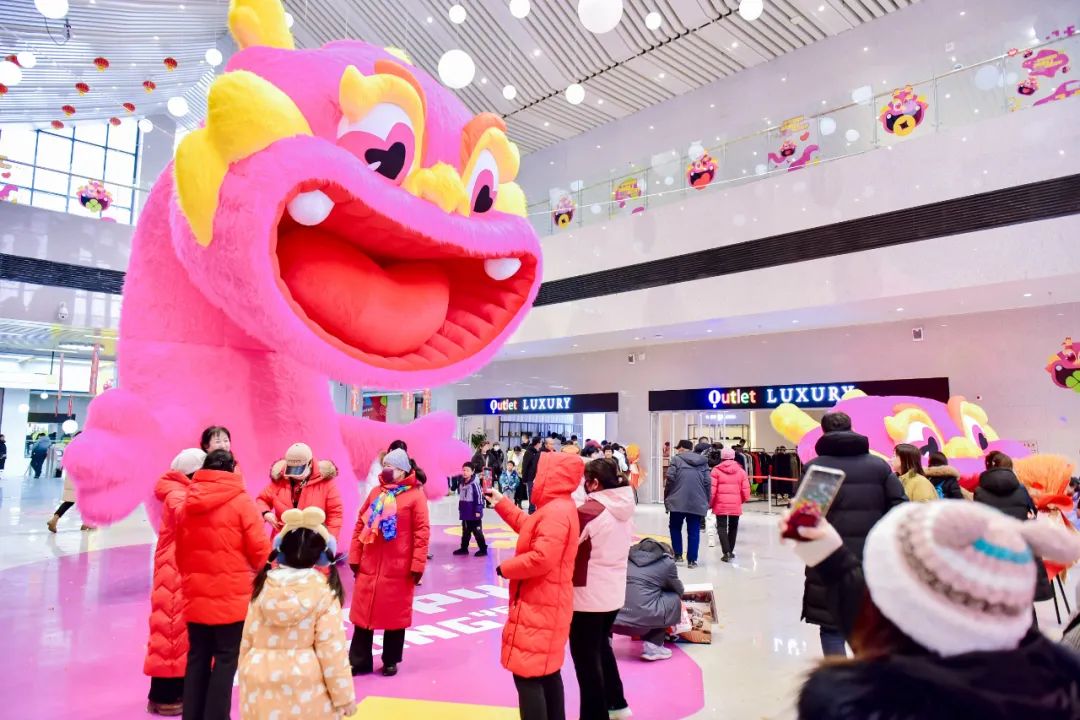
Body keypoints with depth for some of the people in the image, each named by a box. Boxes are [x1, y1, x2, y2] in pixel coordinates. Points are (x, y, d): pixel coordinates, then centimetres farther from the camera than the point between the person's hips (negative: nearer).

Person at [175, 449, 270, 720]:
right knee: (226, 659, 6)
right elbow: (260, 550, -12)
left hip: (196, 596, 5)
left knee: (197, 658, 16)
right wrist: (262, 574, 9)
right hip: (233, 596, -5)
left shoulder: (186, 504, 6)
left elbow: (180, 552, 14)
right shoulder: (241, 501, -11)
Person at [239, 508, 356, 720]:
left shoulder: (264, 586, -1)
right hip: (306, 687, -3)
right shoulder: (324, 591, -12)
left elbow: (248, 638, 5)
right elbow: (332, 647, -12)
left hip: (262, 685, 4)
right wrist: (344, 696, -4)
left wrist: (246, 678, 20)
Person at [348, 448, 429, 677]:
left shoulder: (415, 495, -8)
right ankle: (359, 661, 25)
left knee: (395, 614, 10)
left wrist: (417, 564, -14)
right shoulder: (376, 492, 8)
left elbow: (422, 532, -11)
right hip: (368, 566, 5)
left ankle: (390, 661, 27)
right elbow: (360, 525, 10)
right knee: (363, 613, 11)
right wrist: (355, 557, 5)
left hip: (399, 568, -4)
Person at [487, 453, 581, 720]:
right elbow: (529, 527, 22)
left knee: (527, 673, -4)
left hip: (538, 606, -11)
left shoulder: (556, 512, -23)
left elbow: (541, 558, -30)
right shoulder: (557, 508, 10)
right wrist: (501, 503, 23)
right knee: (547, 670, 19)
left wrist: (505, 568, -16)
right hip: (545, 604, 11)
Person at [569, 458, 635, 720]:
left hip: (588, 595, -8)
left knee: (586, 657, 7)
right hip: (614, 592, 8)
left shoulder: (587, 512, -22)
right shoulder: (625, 508, 1)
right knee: (602, 646, 27)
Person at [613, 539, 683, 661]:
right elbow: (679, 590, 25)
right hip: (639, 620, -4)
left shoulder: (630, 555, 22)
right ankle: (653, 645, 11)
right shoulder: (667, 562, 11)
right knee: (674, 599, 18)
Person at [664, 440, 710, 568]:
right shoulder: (703, 462, 12)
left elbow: (670, 478, -8)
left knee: (675, 528, 15)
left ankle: (678, 554, 12)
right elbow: (708, 483, 6)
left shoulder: (676, 459, 1)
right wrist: (706, 501, 13)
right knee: (694, 531, 7)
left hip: (678, 501, -3)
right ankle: (692, 560, 7)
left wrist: (666, 497, 3)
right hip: (698, 502, 3)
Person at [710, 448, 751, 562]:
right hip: (736, 505, 3)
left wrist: (710, 503, 6)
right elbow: (745, 490, 3)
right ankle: (730, 551, 28)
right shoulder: (741, 471, 4)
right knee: (733, 527, 18)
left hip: (721, 505, -2)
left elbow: (712, 489, -8)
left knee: (722, 527, 2)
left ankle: (726, 552, -10)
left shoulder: (716, 470, -3)